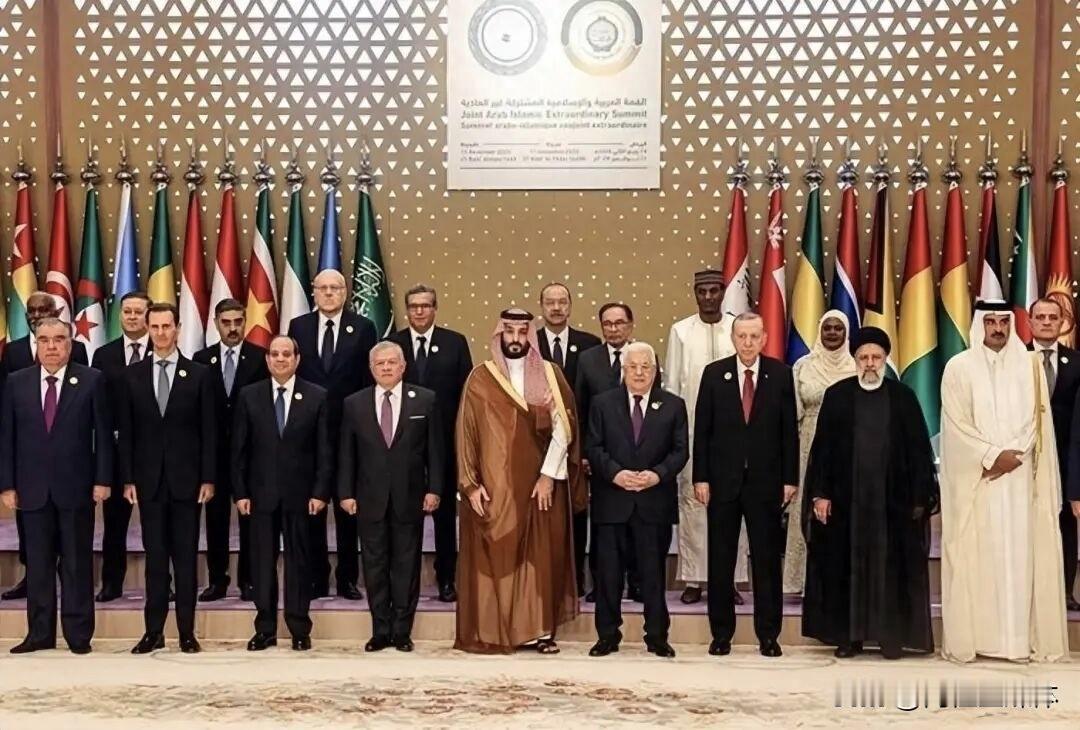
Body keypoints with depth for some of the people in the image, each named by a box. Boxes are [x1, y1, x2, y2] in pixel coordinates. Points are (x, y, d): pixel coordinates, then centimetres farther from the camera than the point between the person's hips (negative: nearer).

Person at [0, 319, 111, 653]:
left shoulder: (92, 380, 0)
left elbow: (103, 434, -1)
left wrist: (102, 479, -6)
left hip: (76, 487, -2)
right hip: (33, 488, 2)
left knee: (77, 563, 4)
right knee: (37, 563, 8)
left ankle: (79, 634, 11)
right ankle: (39, 633, 16)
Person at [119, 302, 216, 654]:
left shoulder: (199, 374, 2)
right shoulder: (133, 374, 6)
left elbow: (209, 431, 1)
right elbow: (126, 431, 6)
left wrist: (208, 478, -5)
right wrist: (128, 479, 0)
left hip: (186, 479, -1)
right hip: (149, 479, 1)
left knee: (186, 558, 3)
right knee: (155, 557, 5)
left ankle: (187, 632, 9)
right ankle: (154, 631, 11)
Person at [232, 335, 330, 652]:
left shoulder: (316, 397, 2)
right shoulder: (248, 396, 4)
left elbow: (324, 449, 1)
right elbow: (239, 448, 4)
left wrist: (320, 492, -6)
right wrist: (240, 492, -2)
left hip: (300, 494, -1)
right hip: (261, 493, 1)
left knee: (299, 562, 5)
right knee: (262, 562, 5)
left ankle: (299, 629, 13)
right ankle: (265, 629, 14)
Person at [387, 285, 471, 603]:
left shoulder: (455, 343, 2)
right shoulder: (391, 344, 2)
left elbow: (466, 390, 2)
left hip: (444, 438, 0)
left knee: (445, 511, 9)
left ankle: (447, 578, 19)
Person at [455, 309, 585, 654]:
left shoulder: (550, 374, 4)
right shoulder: (480, 378, 3)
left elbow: (563, 427, -3)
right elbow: (466, 432, 1)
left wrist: (549, 475, -11)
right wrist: (471, 483, -6)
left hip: (541, 483, 1)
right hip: (493, 486, -1)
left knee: (541, 557, 4)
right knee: (494, 557, 0)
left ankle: (539, 629, 11)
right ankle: (491, 631, 7)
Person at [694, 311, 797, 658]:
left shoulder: (780, 374, 1)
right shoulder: (714, 373, 2)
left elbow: (789, 430, 2)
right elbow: (702, 430, 2)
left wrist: (790, 479, -2)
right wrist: (700, 477, -4)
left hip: (765, 481, 0)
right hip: (723, 480, 1)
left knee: (767, 561, 5)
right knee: (720, 561, 6)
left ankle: (768, 635, 14)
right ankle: (721, 634, 15)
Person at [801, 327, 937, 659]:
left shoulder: (904, 397, 4)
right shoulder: (837, 395, 3)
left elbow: (919, 450, 3)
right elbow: (822, 447, 3)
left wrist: (920, 498, -3)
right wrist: (820, 493, -4)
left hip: (892, 498, 0)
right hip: (846, 497, 0)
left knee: (892, 566, 4)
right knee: (847, 565, 5)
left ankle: (891, 635, 14)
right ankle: (849, 634, 14)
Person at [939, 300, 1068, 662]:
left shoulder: (1030, 364, 8)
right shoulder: (959, 367, 1)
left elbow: (1037, 419, 4)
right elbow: (956, 425, -4)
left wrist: (1014, 455, -9)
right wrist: (994, 455, -12)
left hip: (1020, 478, 2)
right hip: (975, 479, -2)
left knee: (1021, 554, 1)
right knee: (976, 556, -2)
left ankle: (1022, 637, 5)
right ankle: (972, 636, 2)